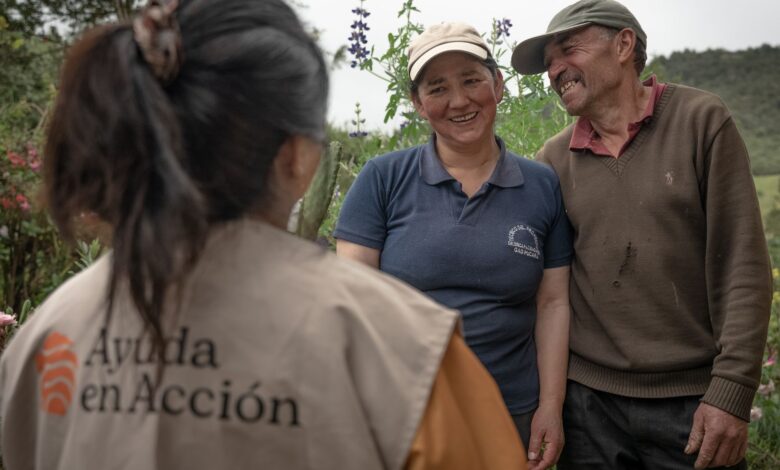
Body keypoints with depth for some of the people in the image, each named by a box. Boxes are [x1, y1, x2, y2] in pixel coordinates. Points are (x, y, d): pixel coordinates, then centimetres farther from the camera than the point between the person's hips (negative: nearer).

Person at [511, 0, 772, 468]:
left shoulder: (702, 121, -5)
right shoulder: (554, 159, 3)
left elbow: (742, 265, -8)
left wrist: (732, 389, -13)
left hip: (693, 399, -2)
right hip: (587, 398, 3)